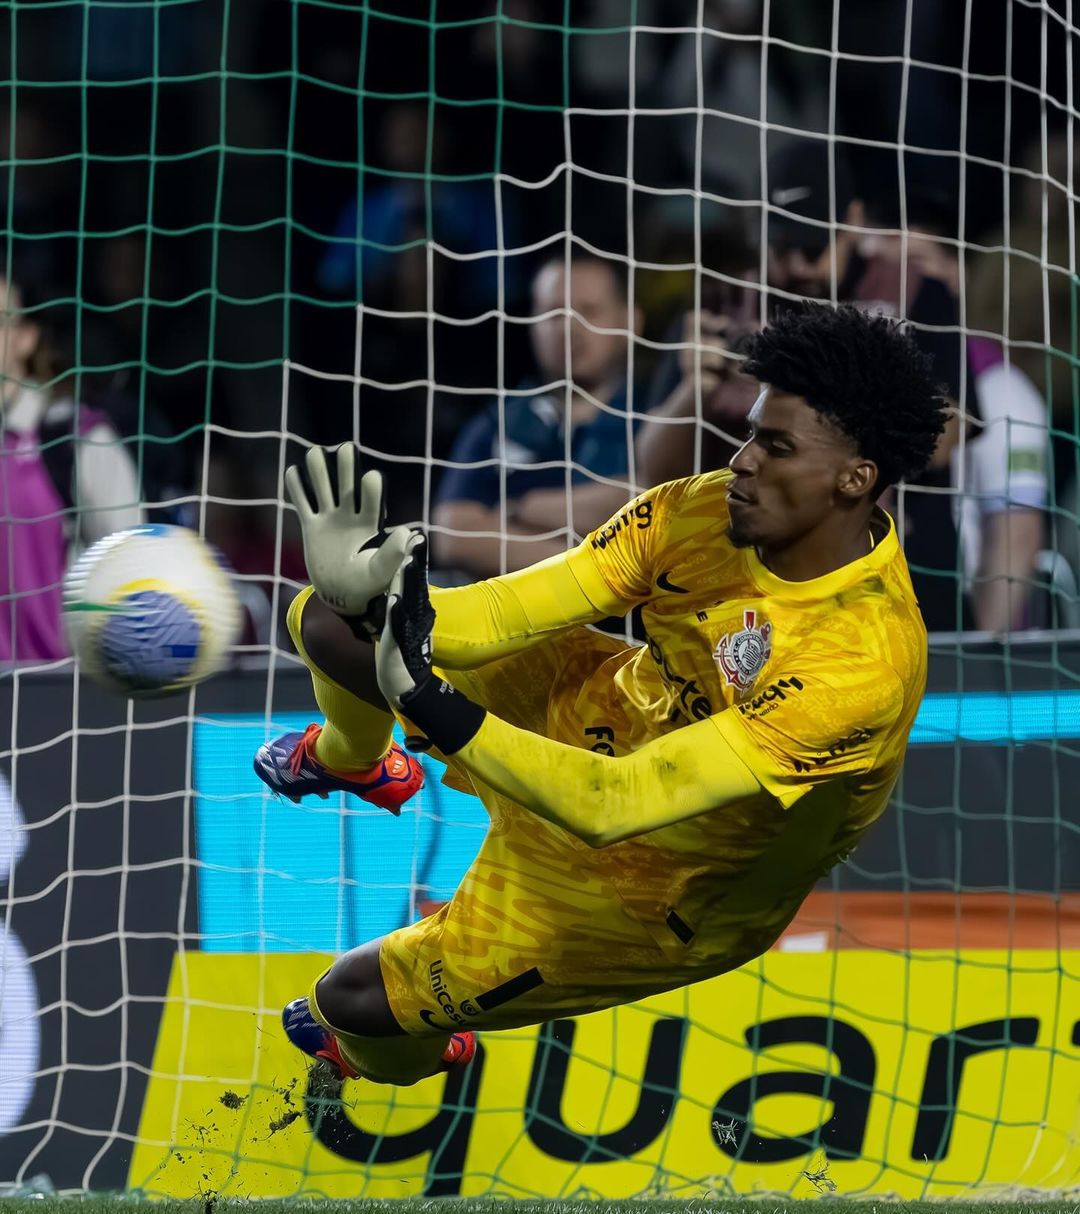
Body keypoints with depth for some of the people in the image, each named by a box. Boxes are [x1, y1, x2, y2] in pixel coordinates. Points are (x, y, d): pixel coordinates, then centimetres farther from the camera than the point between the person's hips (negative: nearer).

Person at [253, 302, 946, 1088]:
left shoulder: (863, 661, -41)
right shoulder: (708, 509, -21)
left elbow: (615, 803, -43)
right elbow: (512, 610, -19)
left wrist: (428, 701, -51)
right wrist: (369, 595, -40)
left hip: (656, 878, -6)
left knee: (357, 997, 1)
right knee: (329, 621, 8)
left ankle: (406, 1058, 45)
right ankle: (354, 757, 48)